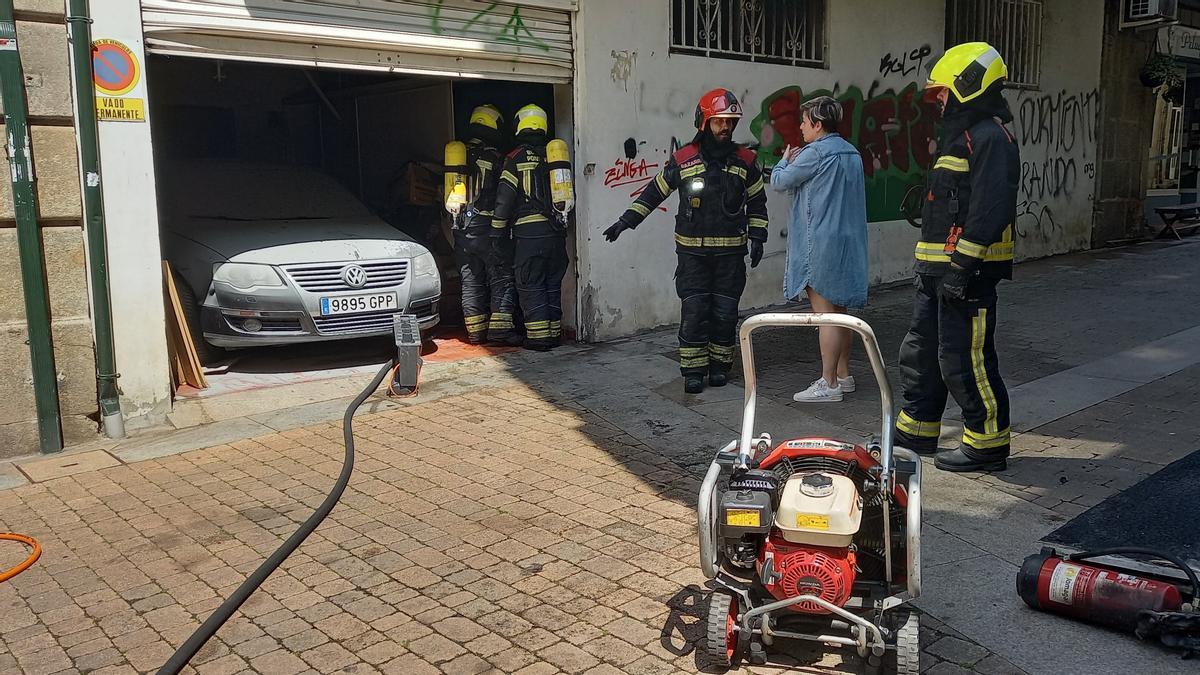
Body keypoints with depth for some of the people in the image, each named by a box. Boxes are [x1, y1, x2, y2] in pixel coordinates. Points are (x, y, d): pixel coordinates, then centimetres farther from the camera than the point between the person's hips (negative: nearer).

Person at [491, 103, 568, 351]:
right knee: (553, 284, 13)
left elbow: (505, 197, -8)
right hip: (556, 232, 5)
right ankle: (554, 333, 18)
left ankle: (538, 337, -1)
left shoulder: (517, 158, -6)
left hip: (529, 233, -5)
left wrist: (498, 231, 0)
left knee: (530, 286, 1)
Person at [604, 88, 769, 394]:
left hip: (730, 252, 1)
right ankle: (693, 370, 5)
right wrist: (625, 221, 4)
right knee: (693, 311, -3)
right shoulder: (683, 160, -1)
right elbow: (654, 192, 8)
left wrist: (757, 238, 3)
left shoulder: (745, 160, 4)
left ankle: (720, 364, 20)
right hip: (692, 251, -1)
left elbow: (757, 203, 12)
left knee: (725, 312, 5)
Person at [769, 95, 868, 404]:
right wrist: (796, 162, 16)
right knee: (840, 311, 14)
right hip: (848, 240, 9)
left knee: (826, 313, -6)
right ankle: (843, 375, 22)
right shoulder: (852, 153, 13)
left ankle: (828, 384, -3)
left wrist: (785, 160, 16)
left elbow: (779, 181, -5)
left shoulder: (815, 153, -14)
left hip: (821, 242, -9)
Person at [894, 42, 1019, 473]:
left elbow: (990, 209, -23)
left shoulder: (991, 137, -13)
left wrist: (963, 267, -26)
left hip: (968, 271, -11)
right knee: (920, 352, 16)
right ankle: (916, 431, 27)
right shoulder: (961, 136, 20)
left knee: (966, 361, -5)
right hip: (940, 270, 11)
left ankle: (987, 445, 8)